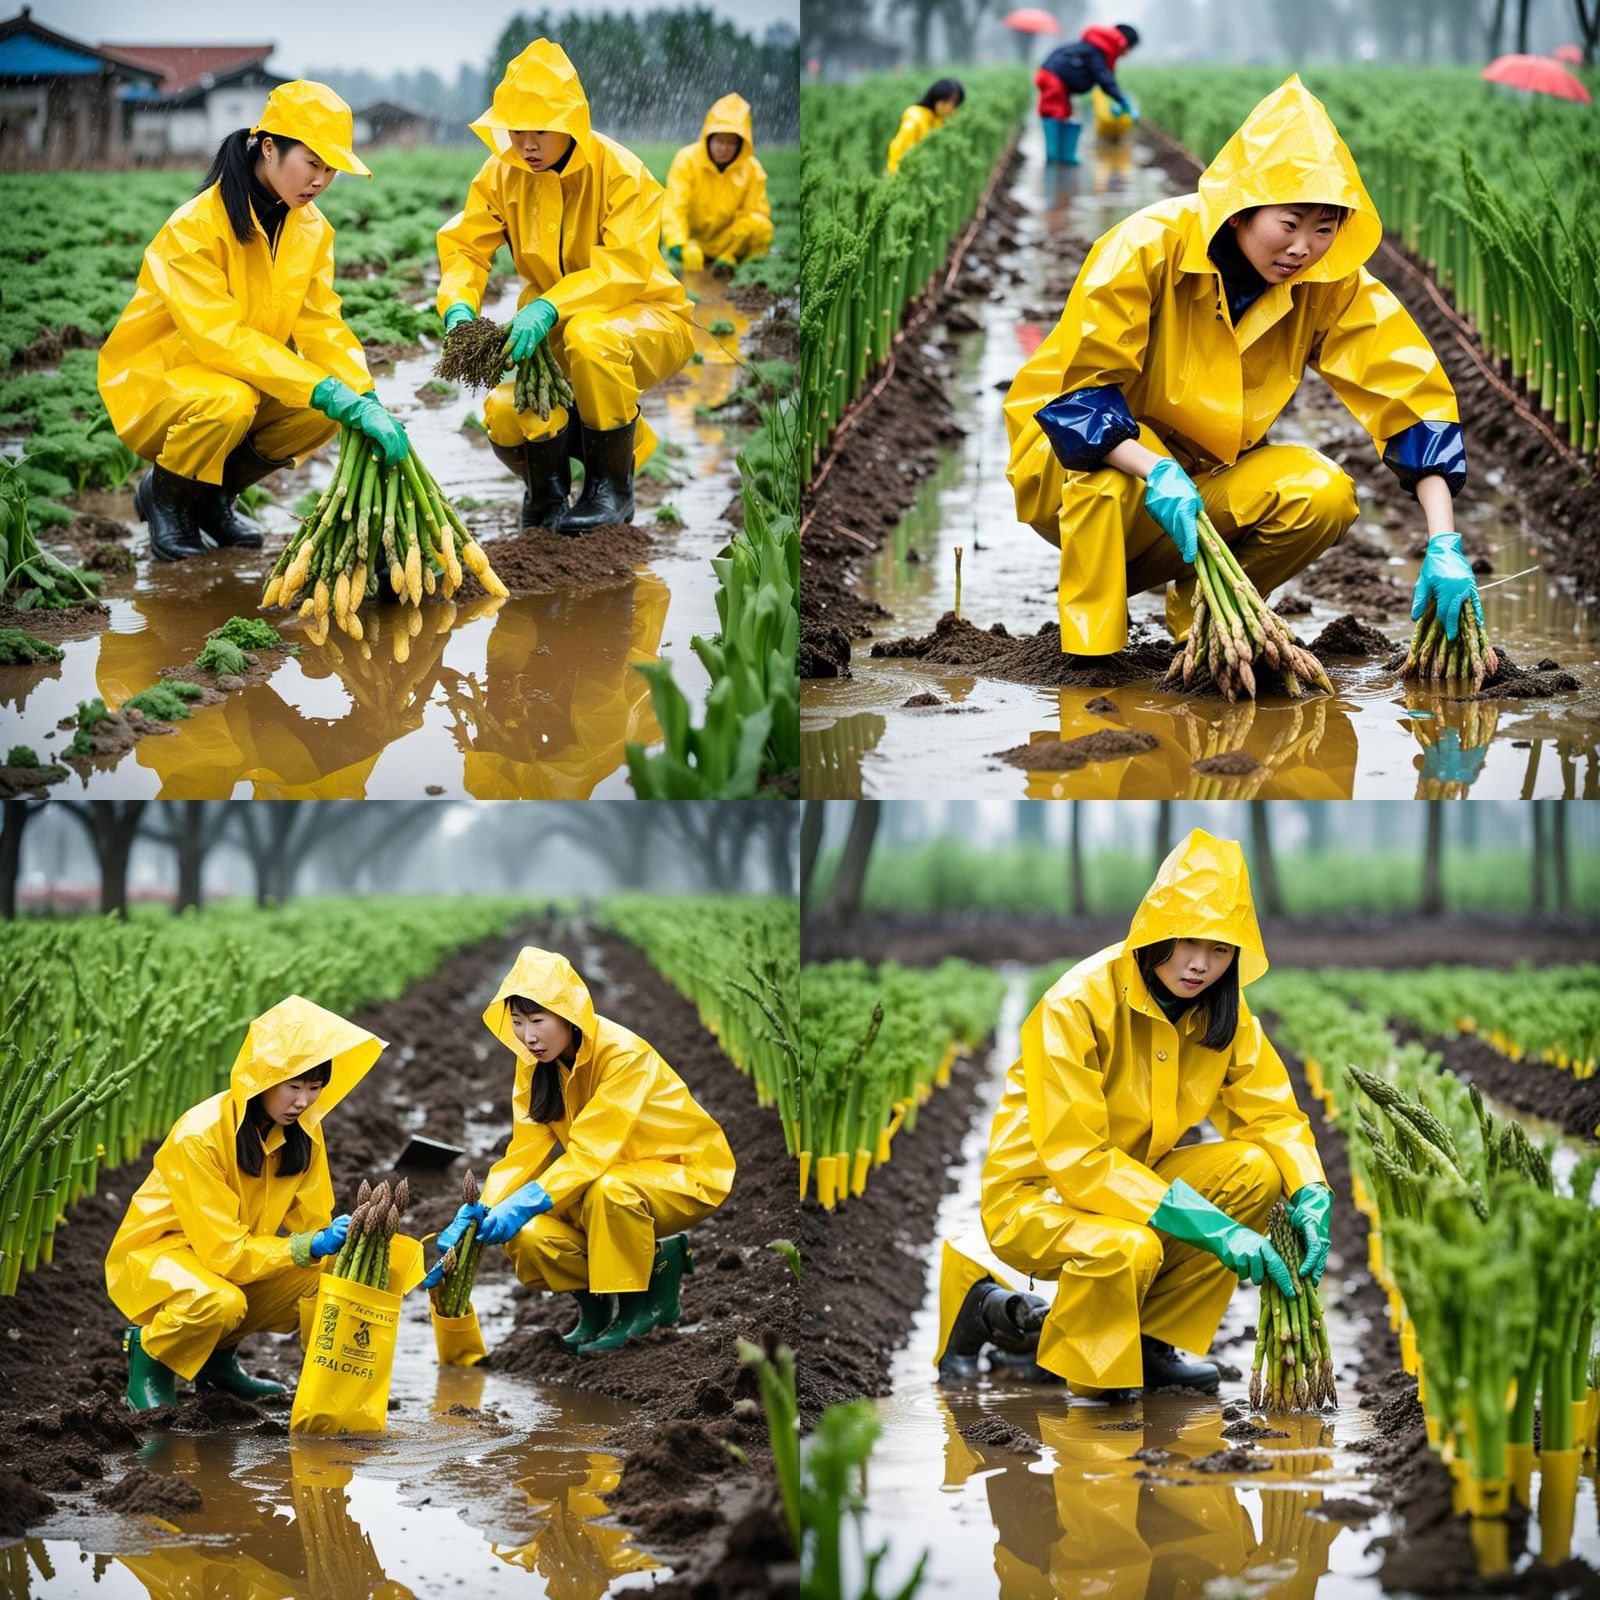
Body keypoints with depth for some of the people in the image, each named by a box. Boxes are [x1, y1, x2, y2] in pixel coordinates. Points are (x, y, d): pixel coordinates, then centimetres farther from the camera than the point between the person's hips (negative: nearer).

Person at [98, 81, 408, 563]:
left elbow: (321, 324, -8)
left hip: (246, 377, 7)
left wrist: (365, 401, -26)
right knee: (227, 402, -38)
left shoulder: (310, 228, -2)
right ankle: (164, 496, -5)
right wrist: (324, 391, -41)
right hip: (151, 379, -7)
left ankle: (215, 495, 6)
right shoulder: (194, 227, -26)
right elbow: (219, 336, -33)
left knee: (326, 410, -21)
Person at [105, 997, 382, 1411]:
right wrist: (310, 1247, -38)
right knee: (219, 1302, -38)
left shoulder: (302, 1130, -7)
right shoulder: (199, 1135, -27)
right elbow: (225, 1251, -28)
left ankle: (219, 1358, 6)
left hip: (236, 1260, 7)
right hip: (157, 1253, -7)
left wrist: (338, 1239, -28)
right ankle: (148, 1353, -5)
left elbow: (312, 1222, -5)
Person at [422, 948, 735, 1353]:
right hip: (608, 1175, 6)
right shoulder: (536, 1063, -4)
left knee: (609, 1190, -39)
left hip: (684, 1174, -6)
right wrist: (481, 1211, -24)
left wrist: (527, 1203, -39)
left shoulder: (622, 1054, -25)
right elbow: (526, 1150, -9)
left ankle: (647, 1302, -13)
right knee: (526, 1237, -19)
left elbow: (593, 1149, -31)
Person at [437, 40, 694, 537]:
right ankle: (546, 485, 13)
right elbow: (465, 246, -6)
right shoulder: (503, 172, -5)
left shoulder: (620, 172, -20)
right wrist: (458, 308, -29)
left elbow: (627, 266, -29)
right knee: (506, 416, -26)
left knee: (589, 334, -40)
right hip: (555, 332, 4)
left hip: (647, 315, -4)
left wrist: (550, 308, -44)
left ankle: (611, 489, -19)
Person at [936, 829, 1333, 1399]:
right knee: (1129, 1247, -38)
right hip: (1034, 1194, -7)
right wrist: (1210, 1227, -34)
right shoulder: (1078, 1004, -25)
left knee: (1255, 1171, -16)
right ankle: (997, 1310, -9)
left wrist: (1311, 1196, -23)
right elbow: (1074, 1158, -29)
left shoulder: (1223, 1011, -4)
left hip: (1129, 1180, 7)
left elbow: (1273, 1113, 0)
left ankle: (1155, 1340, -4)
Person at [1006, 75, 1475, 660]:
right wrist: (1158, 474, -44)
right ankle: (1090, 646, -19)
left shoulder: (1332, 285, -13)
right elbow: (1079, 391, -26)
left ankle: (1200, 606, 2)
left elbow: (1412, 397, -14)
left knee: (1326, 496, -23)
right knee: (1113, 463, -38)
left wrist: (1444, 545, -26)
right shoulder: (1149, 246, -25)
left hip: (1206, 469, 4)